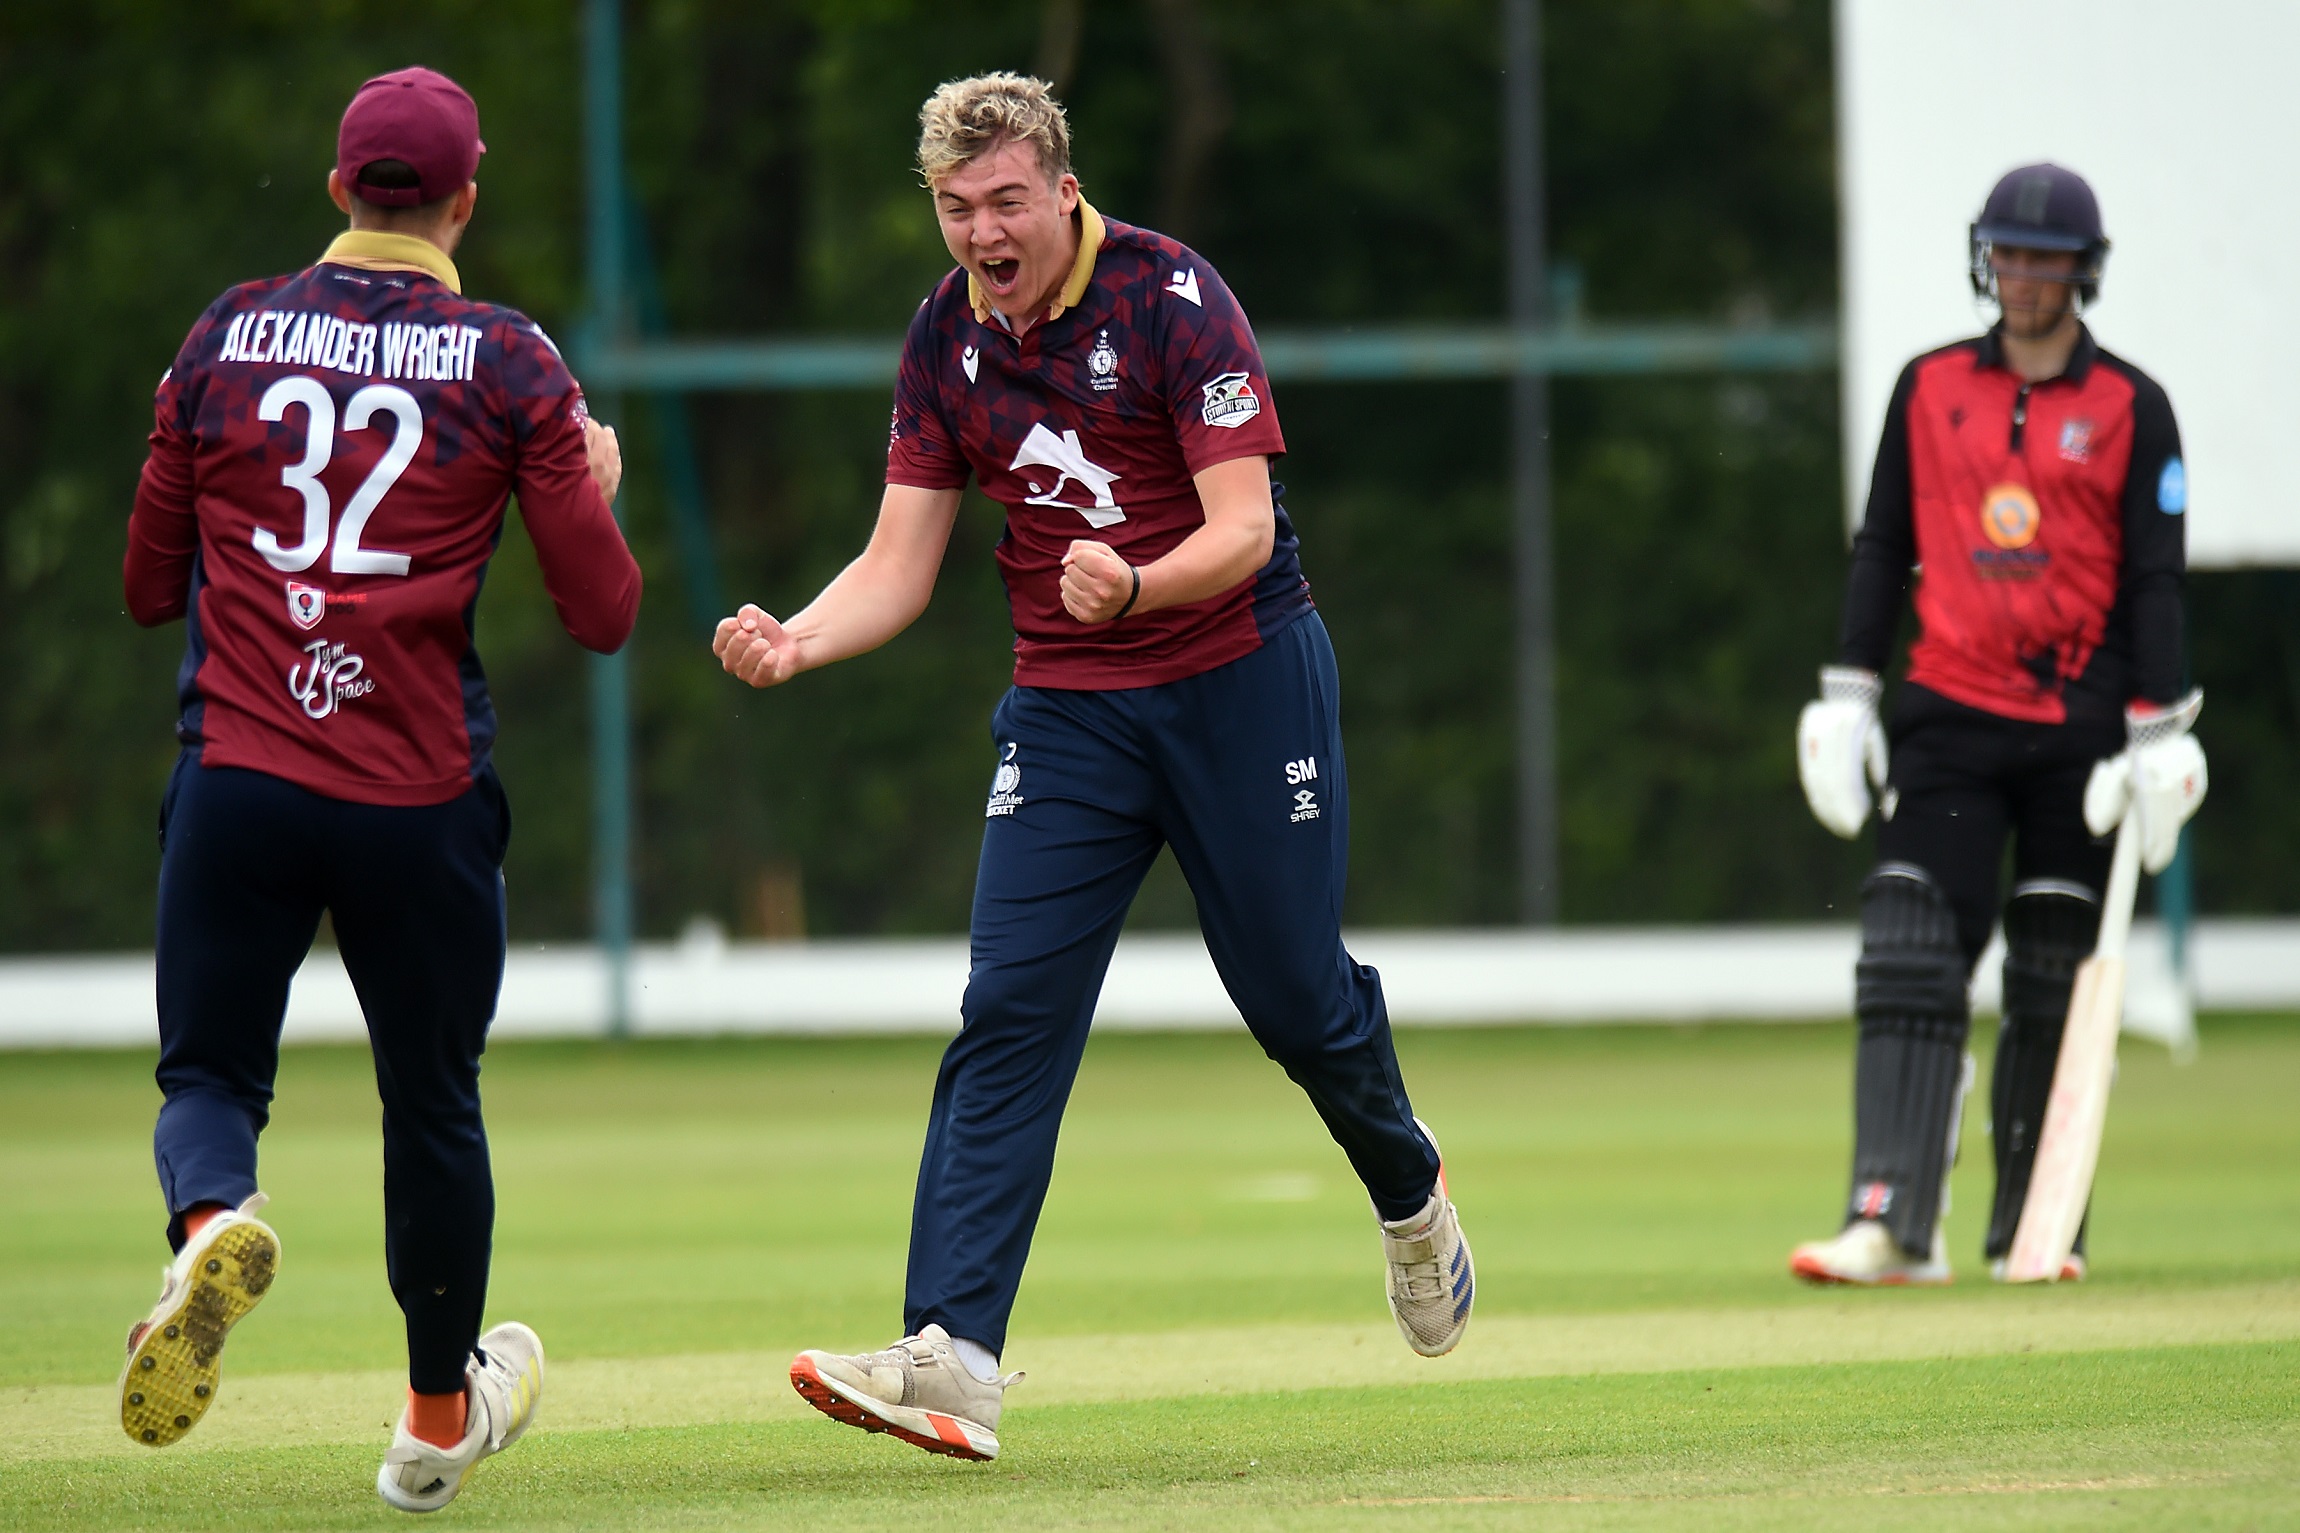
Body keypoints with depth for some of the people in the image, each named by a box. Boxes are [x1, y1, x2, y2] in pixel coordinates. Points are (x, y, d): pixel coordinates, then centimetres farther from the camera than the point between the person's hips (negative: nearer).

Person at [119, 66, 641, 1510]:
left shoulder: (226, 336, 5)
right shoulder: (512, 362, -1)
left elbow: (150, 587, 13)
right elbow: (606, 615, 0)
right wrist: (595, 490, 19)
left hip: (236, 781, 1)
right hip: (423, 796, -1)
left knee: (209, 1072, 11)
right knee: (432, 1103, 17)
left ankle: (213, 1219, -25)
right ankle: (442, 1416, 30)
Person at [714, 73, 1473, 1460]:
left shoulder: (1172, 298, -15)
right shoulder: (947, 338, 0)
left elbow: (1243, 526, -21)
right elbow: (899, 565, 0)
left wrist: (1136, 586, -42)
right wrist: (795, 644, -20)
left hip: (1242, 682, -4)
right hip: (1068, 710, 4)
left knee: (1298, 998, 4)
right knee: (1009, 1015, -10)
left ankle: (1408, 1192, 39)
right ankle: (952, 1362, -19)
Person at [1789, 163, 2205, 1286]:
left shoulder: (2131, 409, 1)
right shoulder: (1929, 389, 9)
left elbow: (2155, 578, -1)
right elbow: (1883, 548, 11)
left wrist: (2158, 730, -9)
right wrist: (1848, 693, 4)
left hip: (2079, 729, -1)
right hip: (1949, 722, 2)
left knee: (2054, 987, 4)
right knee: (1907, 968, -11)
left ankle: (2034, 1230, 12)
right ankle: (1893, 1224, -18)